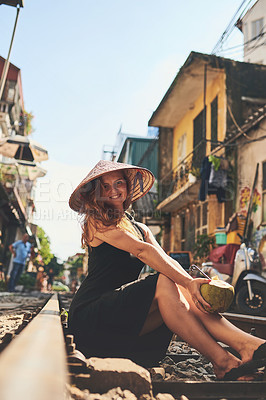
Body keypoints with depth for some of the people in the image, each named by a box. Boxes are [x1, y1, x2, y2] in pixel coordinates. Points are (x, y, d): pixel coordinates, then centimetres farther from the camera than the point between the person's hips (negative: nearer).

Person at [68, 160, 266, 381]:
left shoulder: (141, 229, 17)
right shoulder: (96, 223, -6)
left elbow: (167, 260, 0)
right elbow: (142, 251, -19)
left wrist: (193, 284, -19)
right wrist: (187, 282, -27)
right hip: (90, 316, -6)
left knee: (182, 291, -17)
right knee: (164, 283, -26)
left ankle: (247, 344, -31)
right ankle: (221, 361, -30)